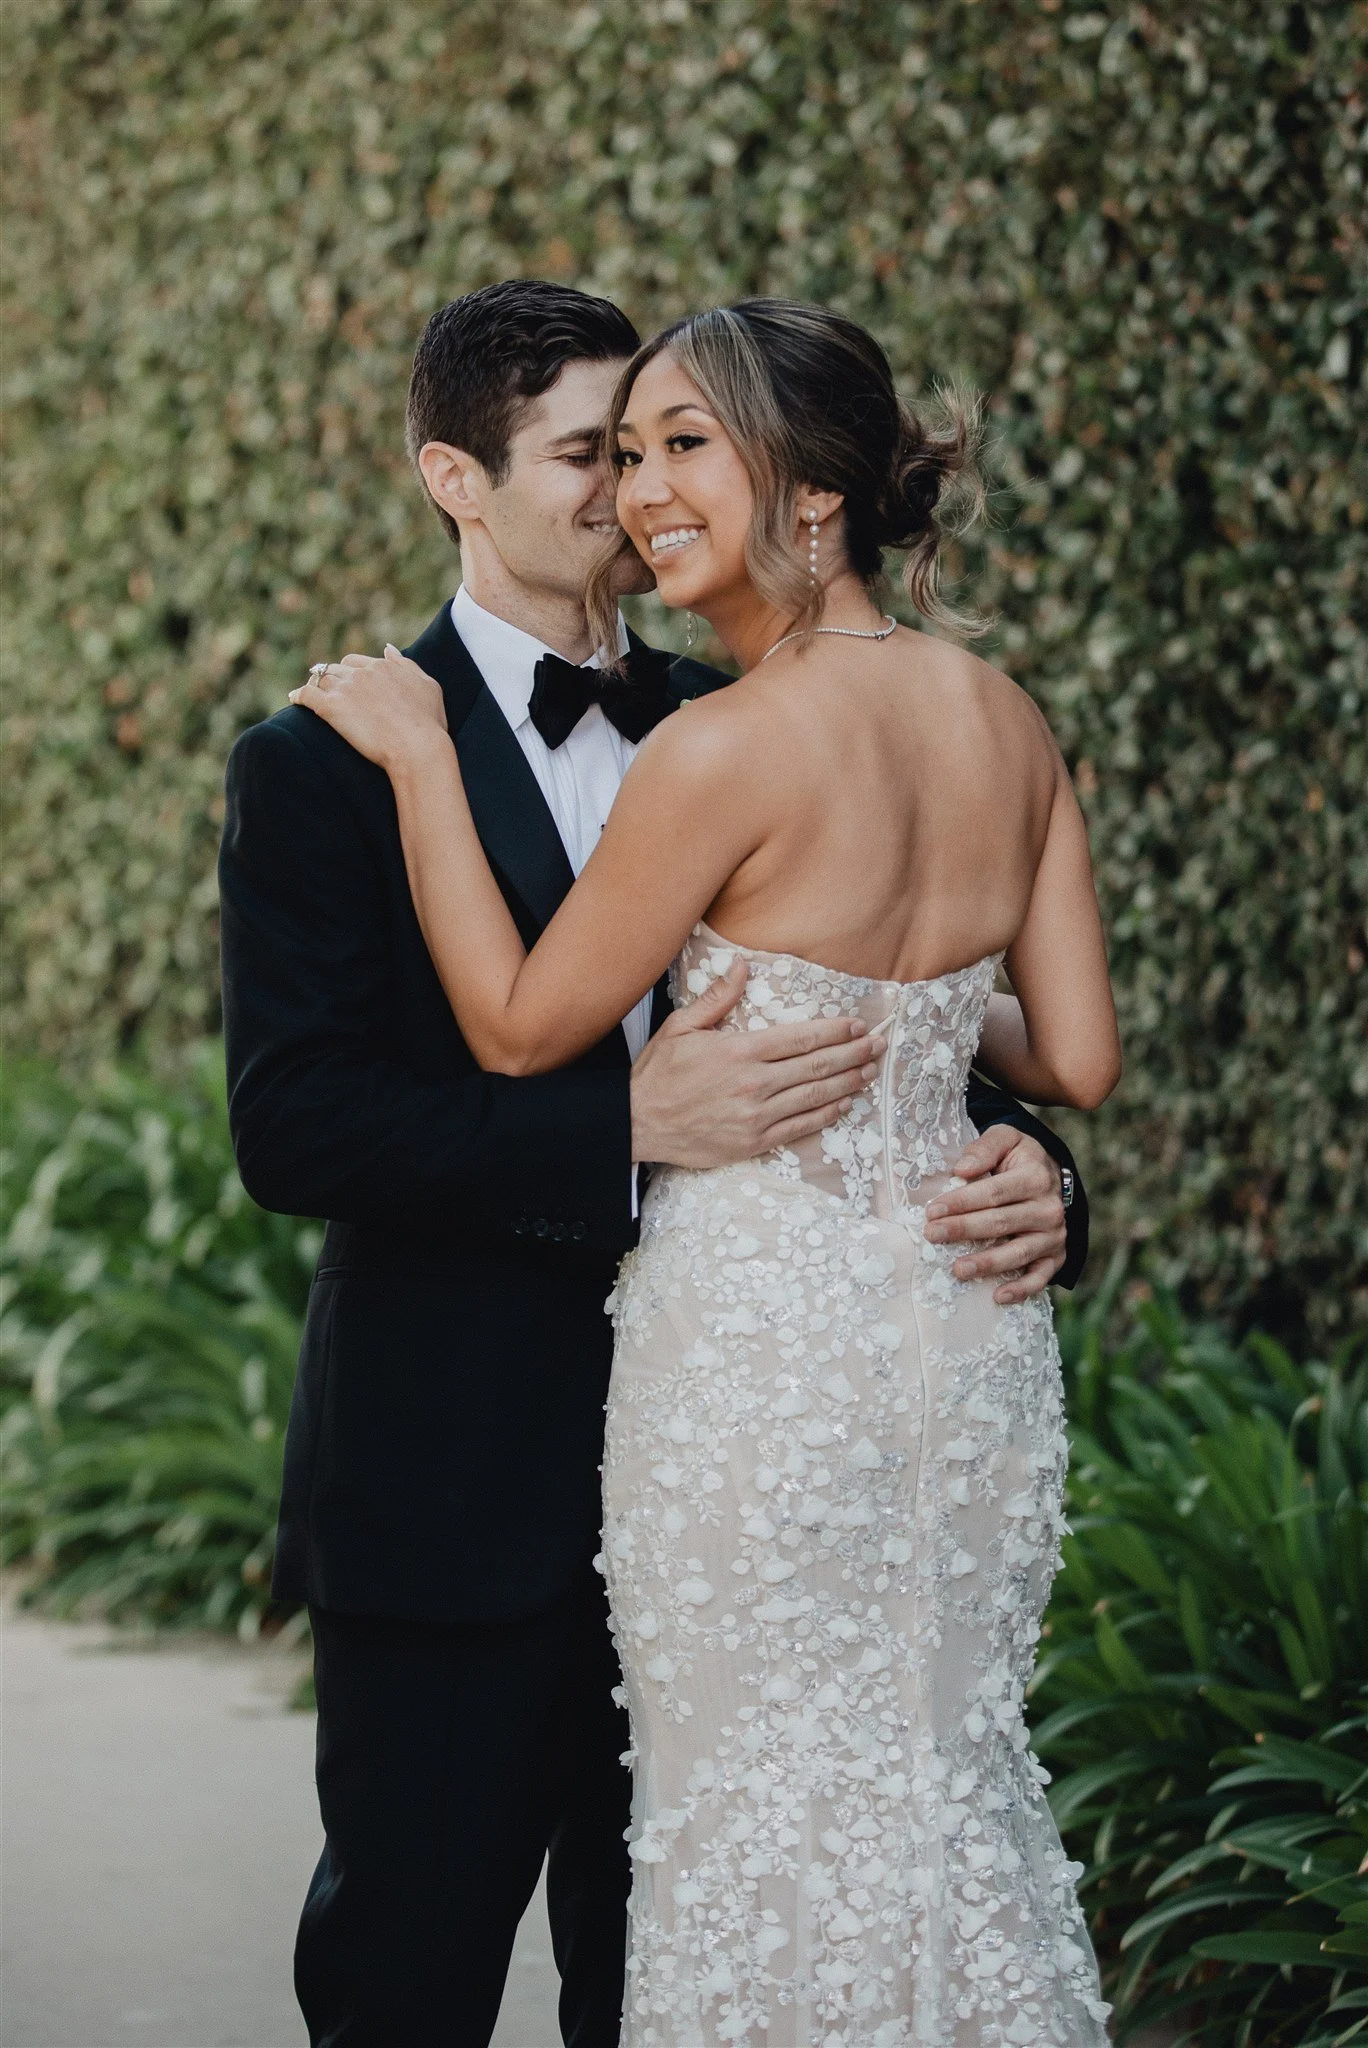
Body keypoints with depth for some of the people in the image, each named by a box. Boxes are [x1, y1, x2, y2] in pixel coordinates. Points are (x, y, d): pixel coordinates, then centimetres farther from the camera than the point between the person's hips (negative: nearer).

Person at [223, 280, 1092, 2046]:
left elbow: (879, 1028, 9)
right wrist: (623, 1126, -27)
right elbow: (290, 1124, -17)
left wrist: (1015, 1164, -14)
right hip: (460, 1494, -4)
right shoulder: (328, 764, -7)